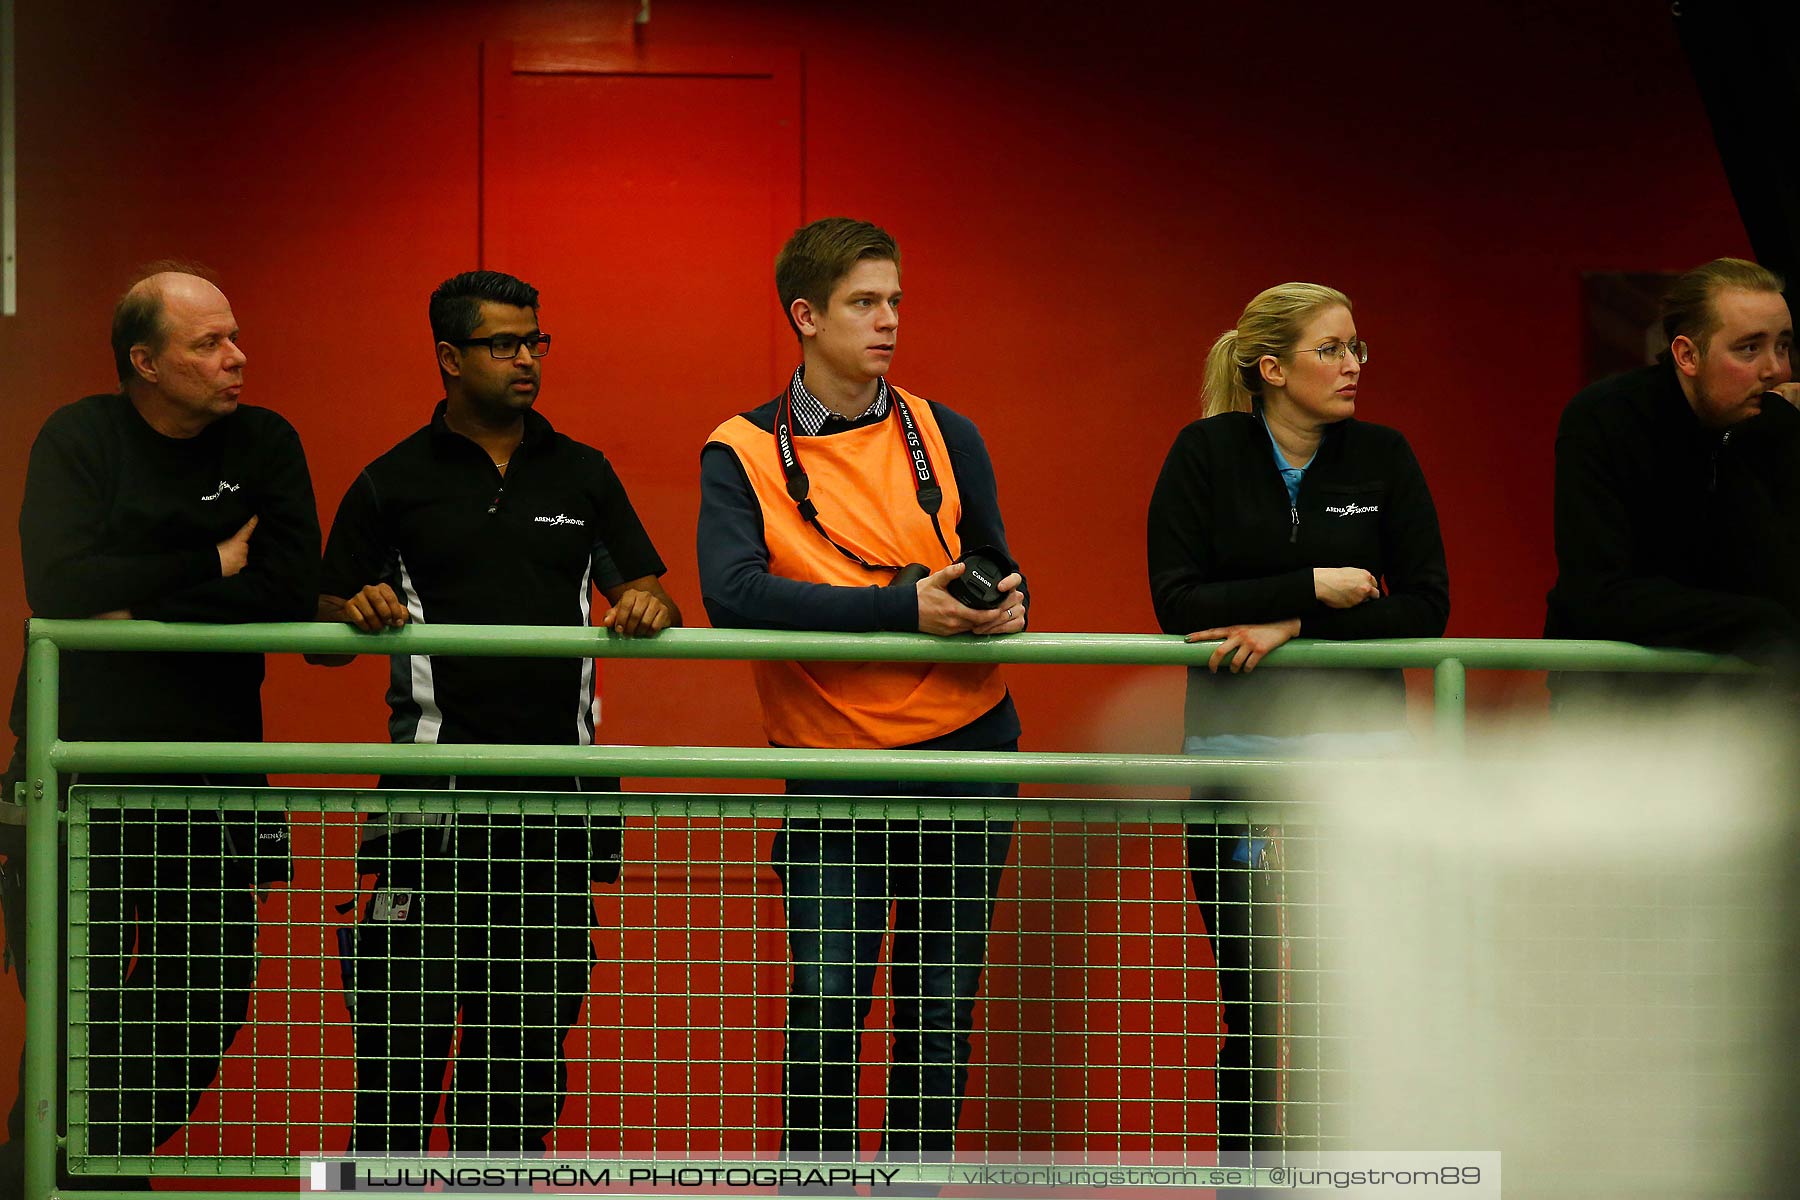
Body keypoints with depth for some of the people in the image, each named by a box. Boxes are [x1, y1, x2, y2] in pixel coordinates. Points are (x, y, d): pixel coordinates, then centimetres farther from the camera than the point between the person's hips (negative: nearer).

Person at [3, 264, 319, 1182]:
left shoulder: (265, 444, 3)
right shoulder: (79, 440, -5)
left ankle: (119, 1157, 25)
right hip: (85, 754, -4)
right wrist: (215, 568, -15)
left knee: (215, 986, 7)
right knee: (81, 989, -6)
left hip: (212, 754, 4)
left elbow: (292, 591, -12)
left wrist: (142, 599, -17)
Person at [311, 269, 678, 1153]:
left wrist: (648, 607, -10)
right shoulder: (393, 483, 6)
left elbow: (651, 597, 13)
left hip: (557, 792, 3)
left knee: (530, 1029, 7)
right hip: (435, 789, -3)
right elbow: (322, 638, 6)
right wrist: (357, 613, -16)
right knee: (404, 1018, -7)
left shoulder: (582, 474, 13)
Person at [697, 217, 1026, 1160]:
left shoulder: (944, 436, 8)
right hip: (834, 766, -3)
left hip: (966, 753, 3)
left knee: (941, 1008, 7)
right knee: (826, 1004, -10)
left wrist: (1005, 599, -9)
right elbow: (732, 593, -20)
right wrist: (902, 606, -24)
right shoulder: (742, 454, -4)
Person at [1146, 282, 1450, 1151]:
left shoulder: (1382, 457, 4)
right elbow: (1178, 603, -9)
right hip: (1235, 745, -1)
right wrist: (1316, 586, -14)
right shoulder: (1206, 452, -1)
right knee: (1251, 1005, 3)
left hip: (1357, 746, 1)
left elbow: (1426, 607, -2)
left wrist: (1291, 624, -13)